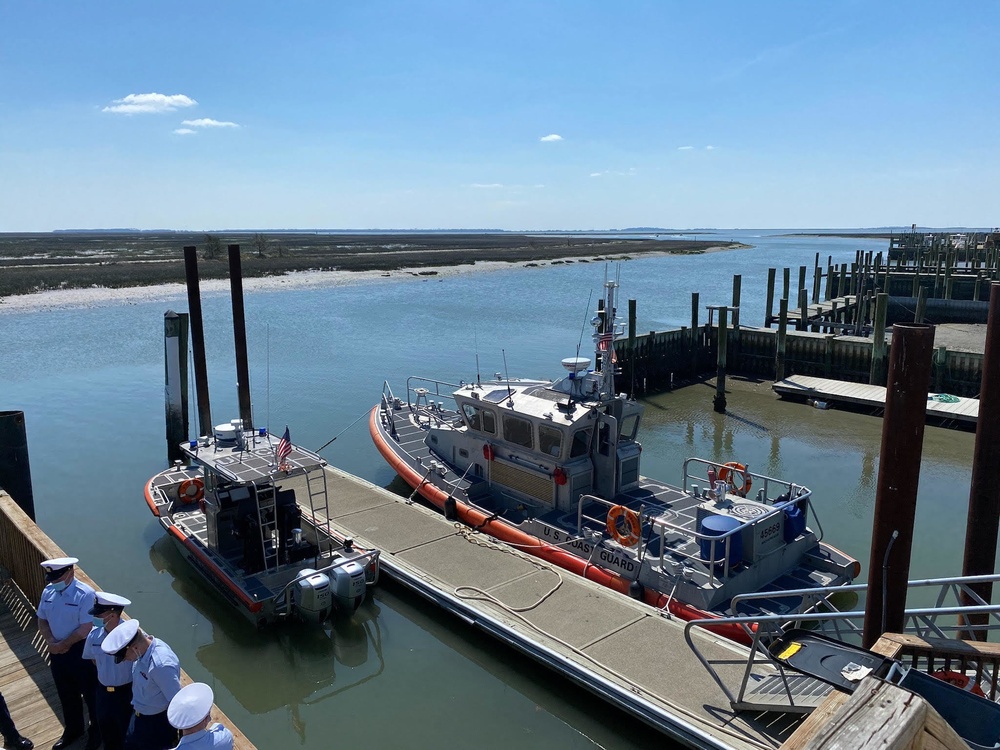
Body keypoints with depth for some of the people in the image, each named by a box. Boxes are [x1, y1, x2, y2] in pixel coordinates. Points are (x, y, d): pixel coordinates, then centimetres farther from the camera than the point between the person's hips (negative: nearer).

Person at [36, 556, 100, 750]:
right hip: (57, 651, 6)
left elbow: (84, 629, -22)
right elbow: (42, 621, 6)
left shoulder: (85, 594, -24)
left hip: (81, 651, -6)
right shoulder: (48, 592, -5)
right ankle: (73, 729, 46)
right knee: (66, 693, 24)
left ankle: (96, 732, 32)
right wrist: (51, 643, -9)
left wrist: (62, 645, -13)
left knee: (90, 693, 11)